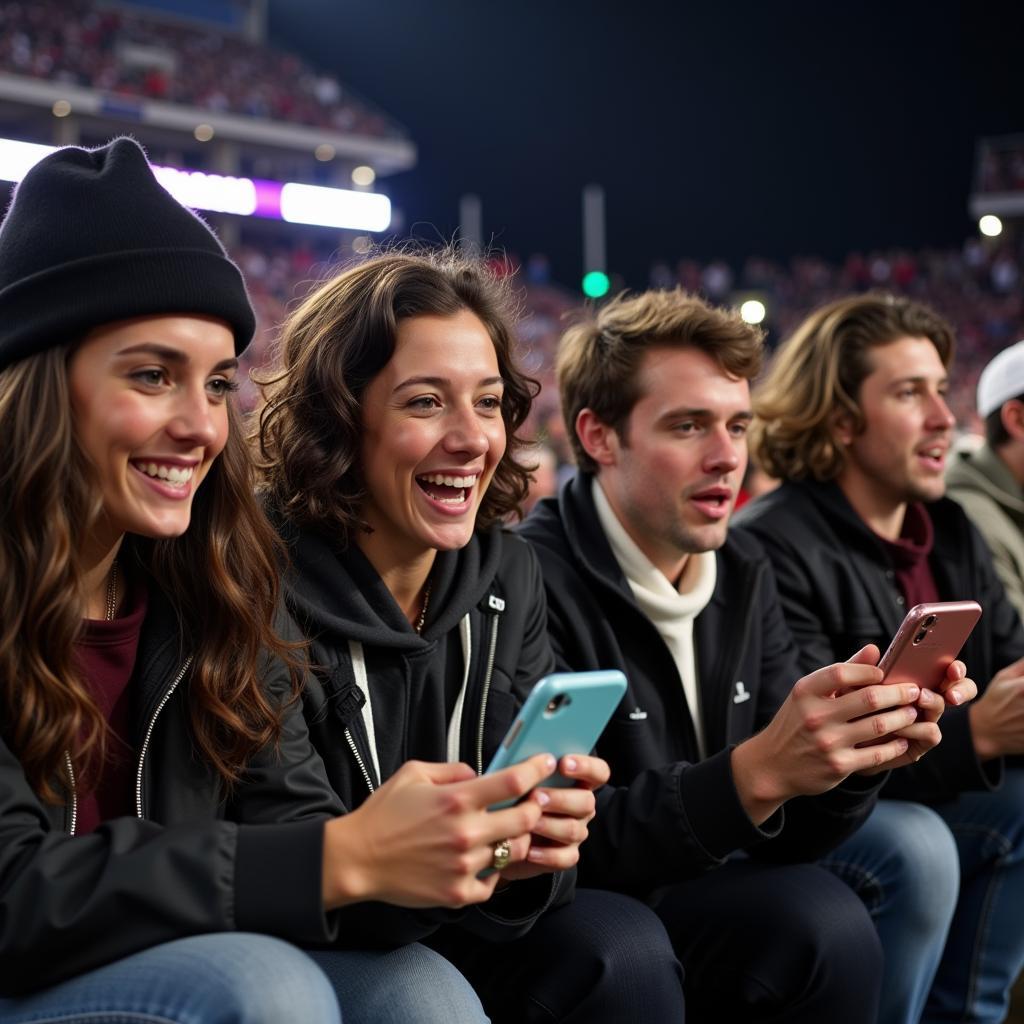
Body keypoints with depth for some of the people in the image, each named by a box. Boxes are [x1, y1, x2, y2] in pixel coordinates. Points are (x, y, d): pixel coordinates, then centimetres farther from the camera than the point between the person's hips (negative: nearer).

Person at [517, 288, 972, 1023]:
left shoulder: (744, 572, 5)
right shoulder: (533, 581, -19)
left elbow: (780, 836, 5)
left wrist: (861, 752, -16)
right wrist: (757, 771, -33)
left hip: (703, 898, 7)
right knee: (820, 921, -27)